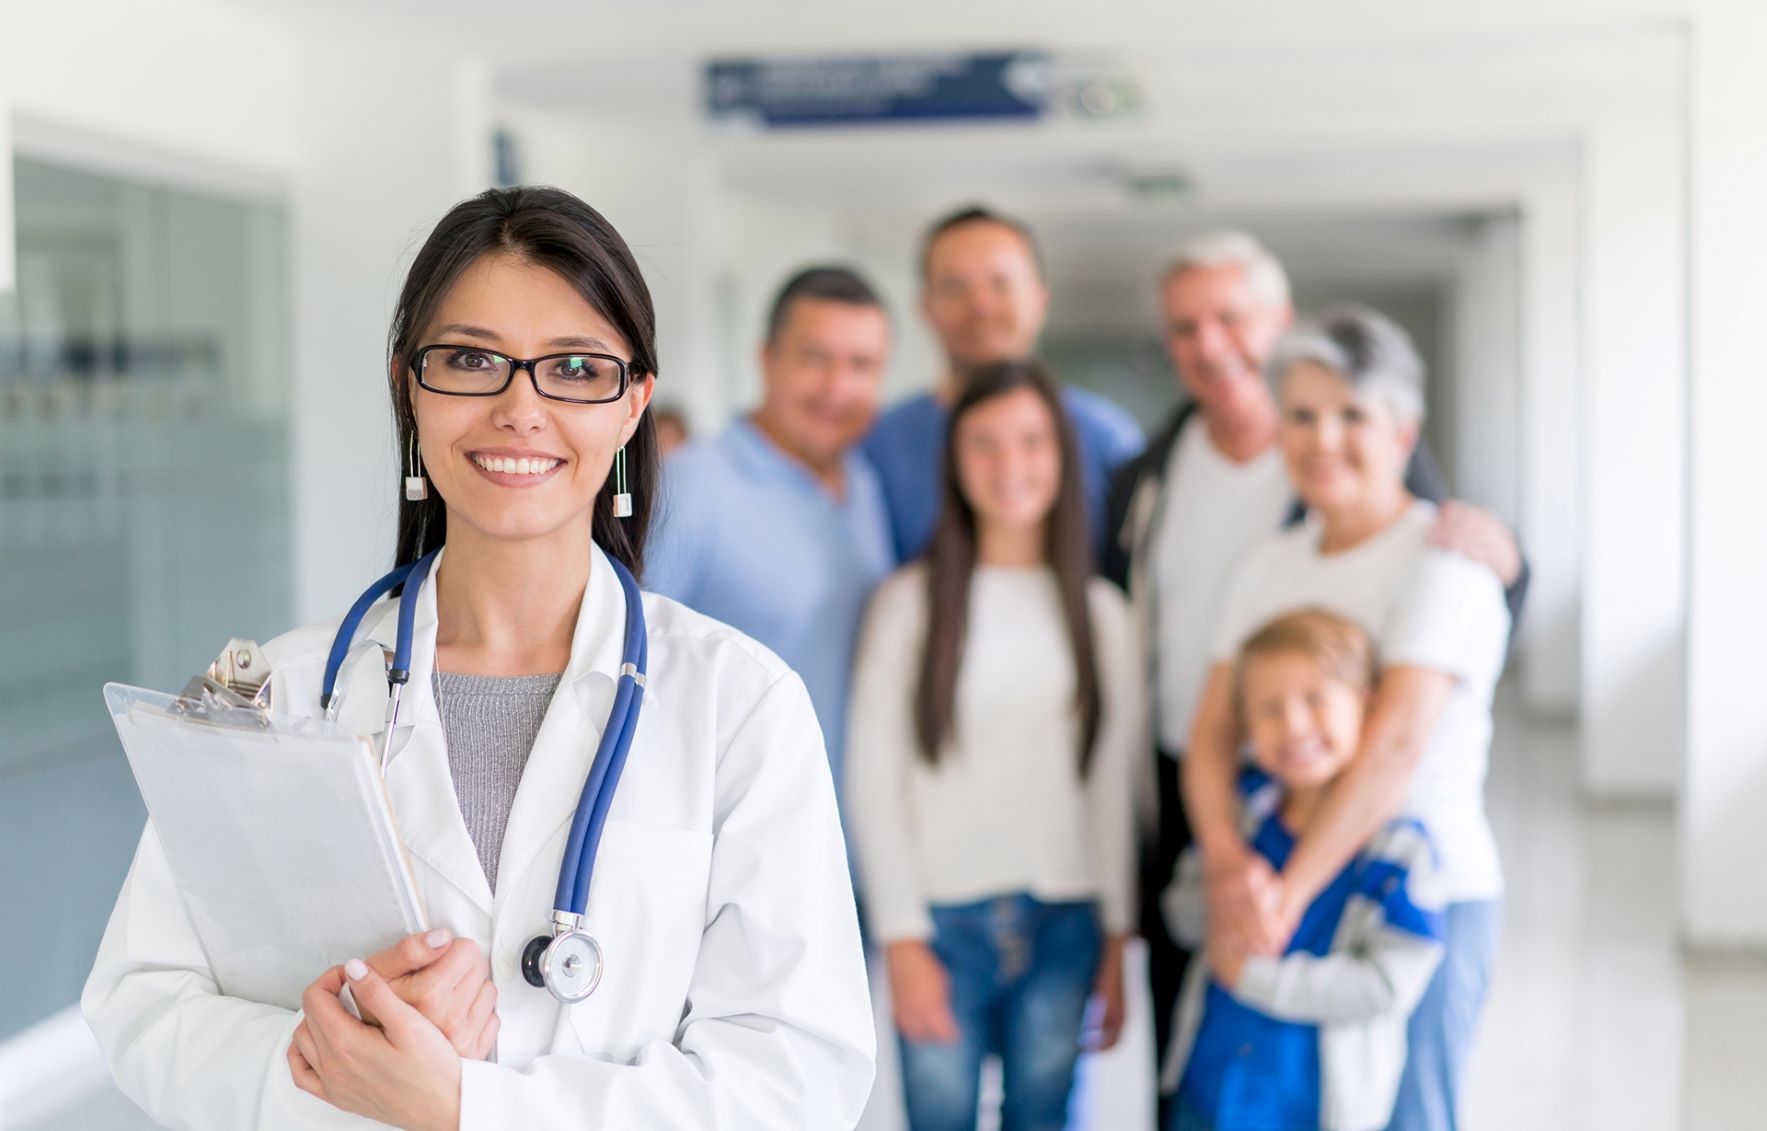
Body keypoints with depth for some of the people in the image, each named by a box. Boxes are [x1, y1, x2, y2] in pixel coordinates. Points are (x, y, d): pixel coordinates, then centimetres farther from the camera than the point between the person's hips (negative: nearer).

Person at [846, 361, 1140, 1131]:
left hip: (1063, 923, 2)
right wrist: (902, 937, -6)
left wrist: (1117, 937, 7)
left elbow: (1114, 784, 10)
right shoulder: (909, 602, 0)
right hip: (945, 921, -2)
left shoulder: (1101, 613, 9)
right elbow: (872, 778, -2)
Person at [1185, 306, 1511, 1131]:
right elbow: (1213, 733, 2)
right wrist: (1228, 863, -16)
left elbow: (1397, 743, -20)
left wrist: (1289, 891, -23)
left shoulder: (1442, 559, -9)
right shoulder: (1267, 567, 11)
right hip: (1288, 898, 6)